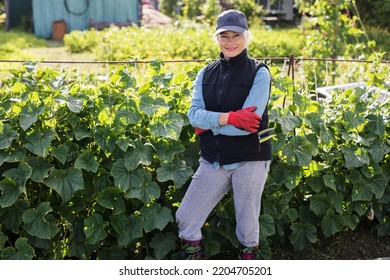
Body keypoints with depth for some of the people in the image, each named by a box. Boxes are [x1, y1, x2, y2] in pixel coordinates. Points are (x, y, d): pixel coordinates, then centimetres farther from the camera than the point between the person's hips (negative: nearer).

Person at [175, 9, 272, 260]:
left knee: (247, 226, 9)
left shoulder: (259, 73, -7)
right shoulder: (206, 74, 6)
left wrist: (209, 125, -11)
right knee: (186, 219, 6)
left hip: (250, 160, -4)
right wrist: (229, 117, -20)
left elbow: (248, 122, -18)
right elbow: (194, 114, -7)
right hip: (213, 161, 4)